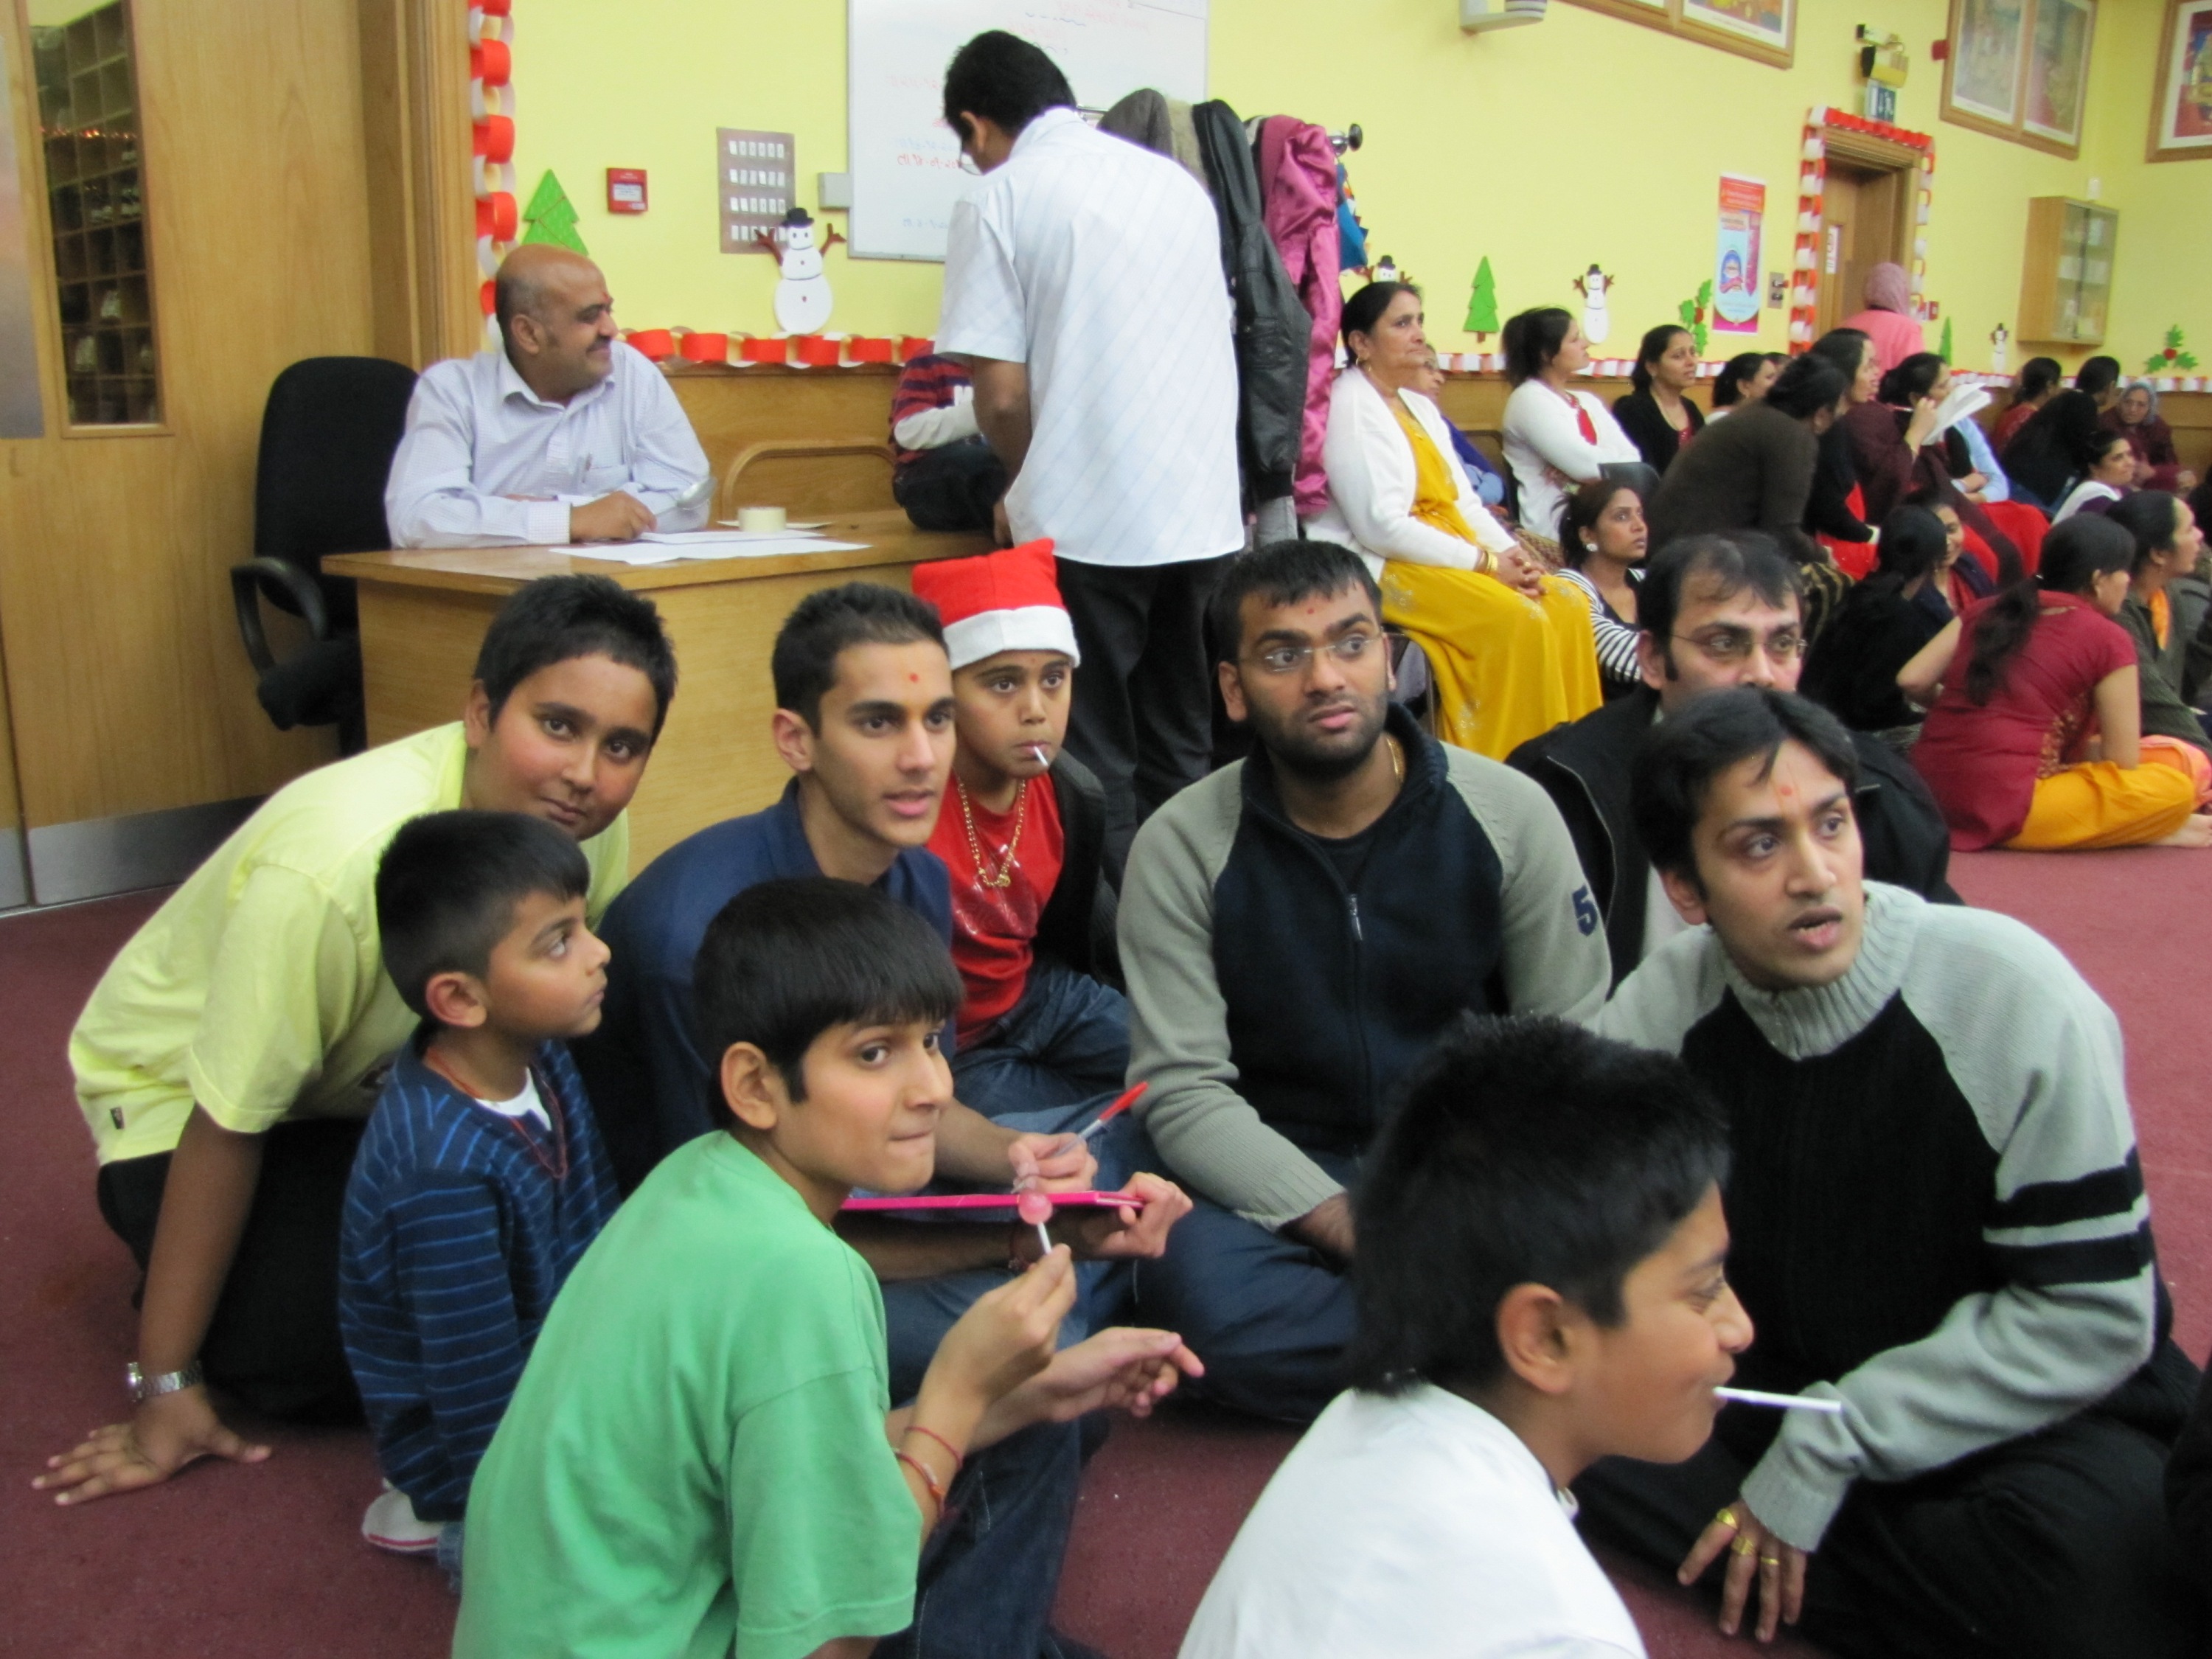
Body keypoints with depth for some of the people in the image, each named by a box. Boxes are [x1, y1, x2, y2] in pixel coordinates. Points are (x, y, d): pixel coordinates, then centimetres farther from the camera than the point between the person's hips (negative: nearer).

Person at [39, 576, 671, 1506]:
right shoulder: (336, 864, -37)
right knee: (322, 1357, -23)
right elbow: (224, 1127, -28)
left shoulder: (589, 825, -19)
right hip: (183, 1091, -5)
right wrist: (165, 1386, -20)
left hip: (382, 1083, 5)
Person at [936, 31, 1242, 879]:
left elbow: (1003, 395, -8)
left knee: (1096, 760, 4)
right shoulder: (1180, 181, 14)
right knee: (1182, 752, 14)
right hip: (1205, 514, 6)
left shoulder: (999, 197, -4)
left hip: (1087, 523, -5)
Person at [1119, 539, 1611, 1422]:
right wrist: (1351, 1228, -24)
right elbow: (1182, 1090, -12)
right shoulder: (1182, 849, -8)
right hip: (1280, 1181, 0)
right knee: (1196, 1283, -32)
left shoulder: (1509, 813, -4)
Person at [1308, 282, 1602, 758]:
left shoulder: (1420, 406, 19)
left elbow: (1462, 498, 16)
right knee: (1519, 618, -26)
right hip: (1381, 568, -9)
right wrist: (1485, 563, -16)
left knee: (1568, 604, -7)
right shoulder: (1350, 408, -11)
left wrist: (1512, 553, -4)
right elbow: (1381, 527, -19)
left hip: (1448, 552, 9)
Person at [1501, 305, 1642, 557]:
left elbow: (1633, 459, 5)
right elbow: (1585, 465, -16)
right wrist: (1618, 463, 3)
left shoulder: (1587, 402, 21)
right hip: (1553, 524, -7)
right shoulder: (1529, 400, -4)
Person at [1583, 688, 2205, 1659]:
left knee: (2089, 1549, -37)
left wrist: (1825, 1450, -18)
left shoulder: (2013, 995, -18)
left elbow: (2091, 1315, -16)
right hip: (1776, 1382, 4)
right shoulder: (1661, 1009, -8)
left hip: (2015, 1407, -3)